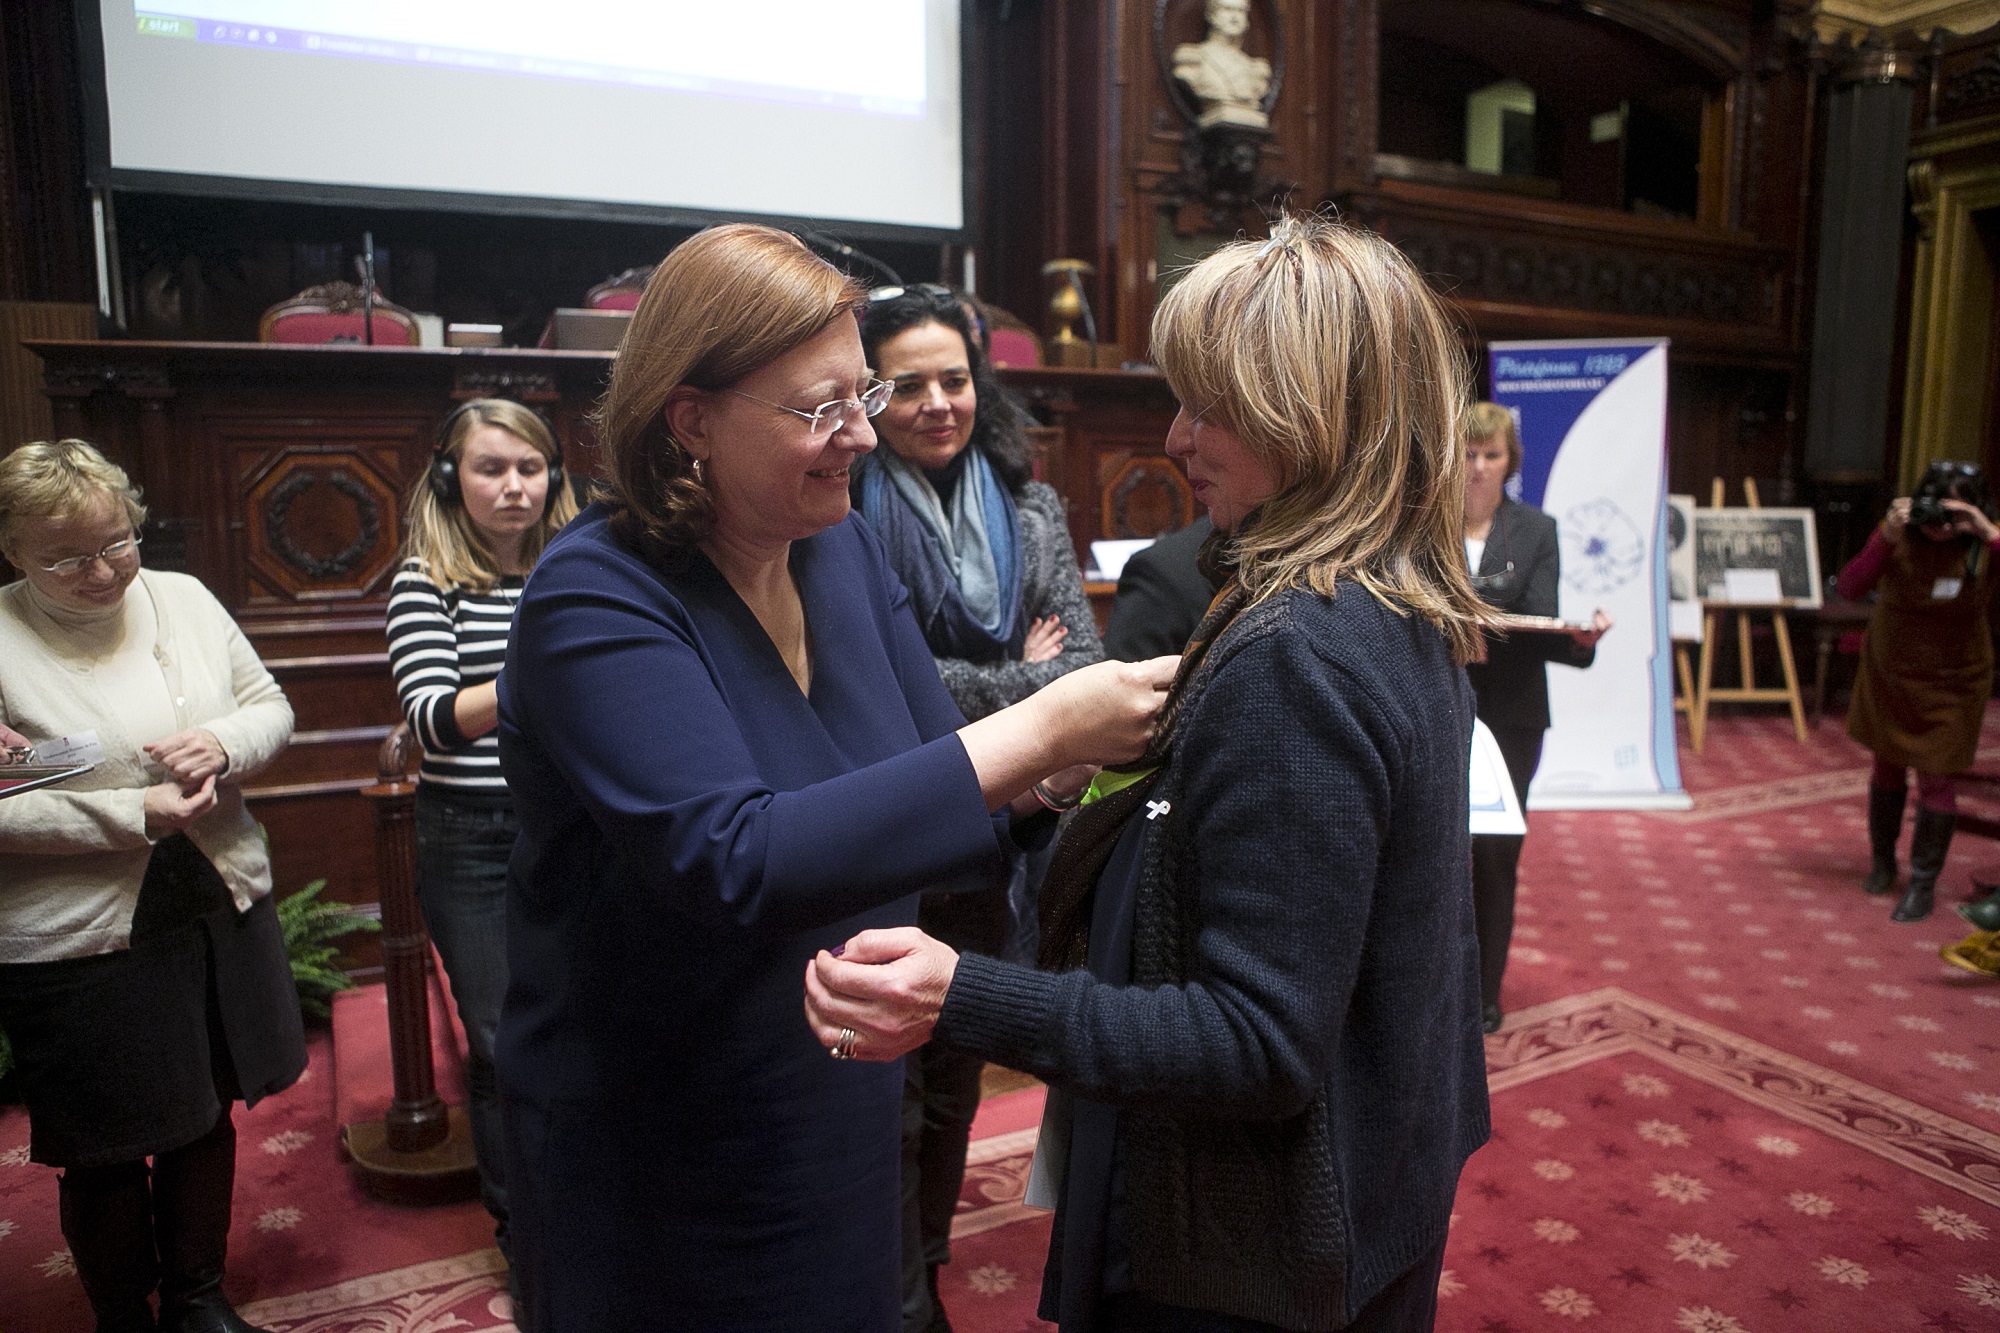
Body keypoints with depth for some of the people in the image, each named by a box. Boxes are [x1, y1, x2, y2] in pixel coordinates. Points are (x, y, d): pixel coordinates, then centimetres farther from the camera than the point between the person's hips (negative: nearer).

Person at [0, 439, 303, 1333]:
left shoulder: (183, 599, 2)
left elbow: (271, 706, 7)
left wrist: (224, 746, -14)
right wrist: (134, 814, -21)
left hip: (221, 913, 5)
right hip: (81, 947, -4)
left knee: (208, 1115, 20)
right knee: (106, 1154, 12)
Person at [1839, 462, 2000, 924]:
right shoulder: (1899, 537, -15)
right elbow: (1849, 588, -24)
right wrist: (1885, 537, -34)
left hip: (1952, 683, -1)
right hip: (1888, 676, 2)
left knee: (1936, 780, -1)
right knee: (1887, 767, 16)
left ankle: (1922, 884, 13)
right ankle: (1881, 860, 36)